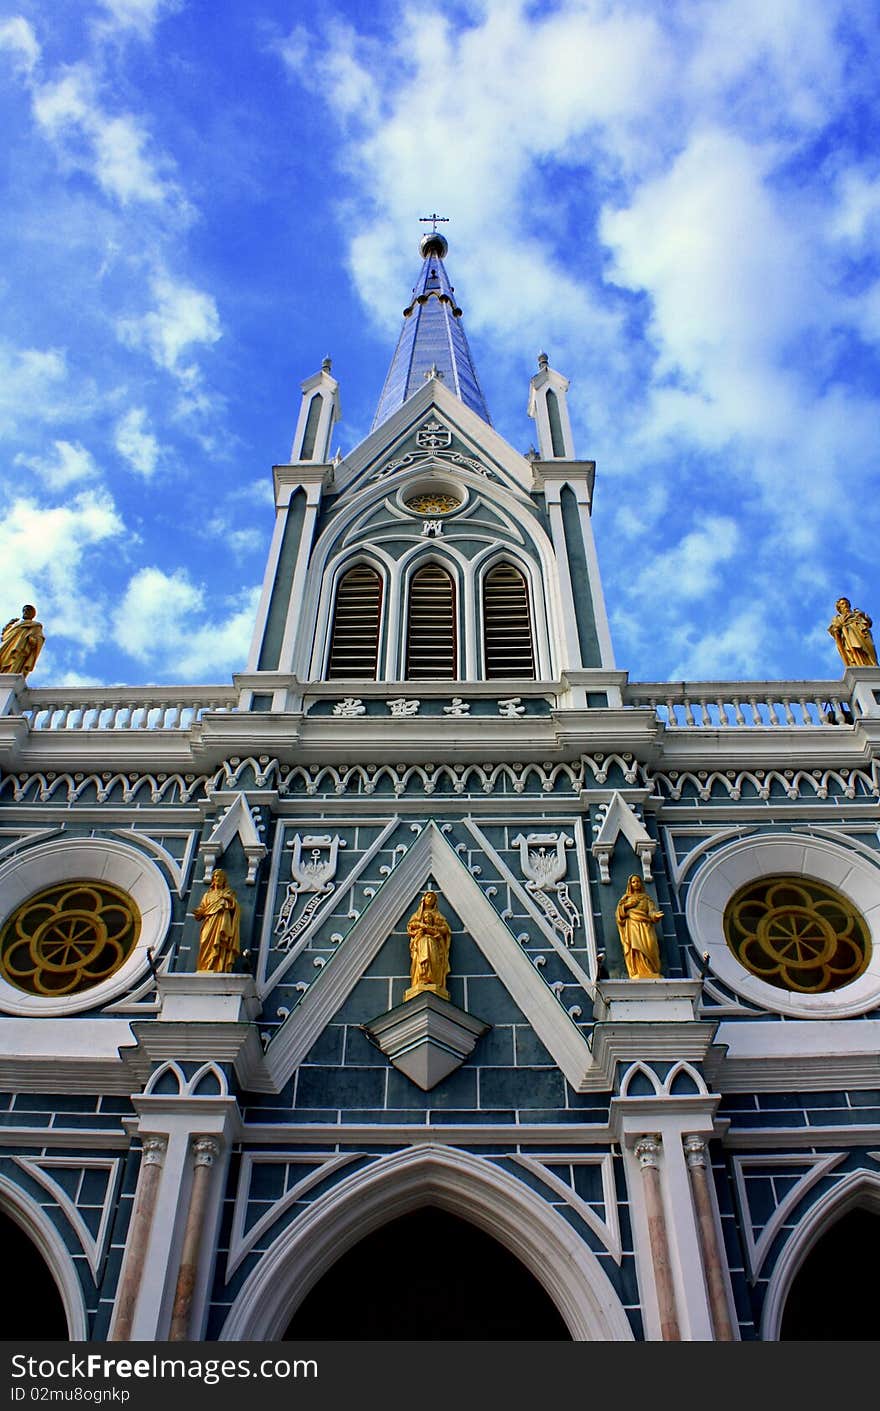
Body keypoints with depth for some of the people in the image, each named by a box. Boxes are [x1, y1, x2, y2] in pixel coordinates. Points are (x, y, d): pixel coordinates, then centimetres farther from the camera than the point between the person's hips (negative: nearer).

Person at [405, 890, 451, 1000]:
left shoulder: (438, 915, 27)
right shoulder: (417, 914, 29)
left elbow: (445, 928, 9)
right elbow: (411, 925, 10)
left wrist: (430, 928, -4)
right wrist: (423, 926, -5)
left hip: (434, 942, 0)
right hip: (421, 940, 0)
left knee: (434, 960, -27)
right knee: (423, 958, -29)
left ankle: (434, 983, -40)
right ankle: (422, 982, -43)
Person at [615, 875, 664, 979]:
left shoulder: (646, 898, 19)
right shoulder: (626, 898, 21)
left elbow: (651, 911, 4)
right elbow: (619, 911, 12)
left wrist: (655, 915, -18)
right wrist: (626, 905, -4)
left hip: (644, 927, 0)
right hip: (631, 927, 0)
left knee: (648, 948, -20)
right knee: (635, 950, -18)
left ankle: (650, 976, -23)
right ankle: (638, 975, -24)